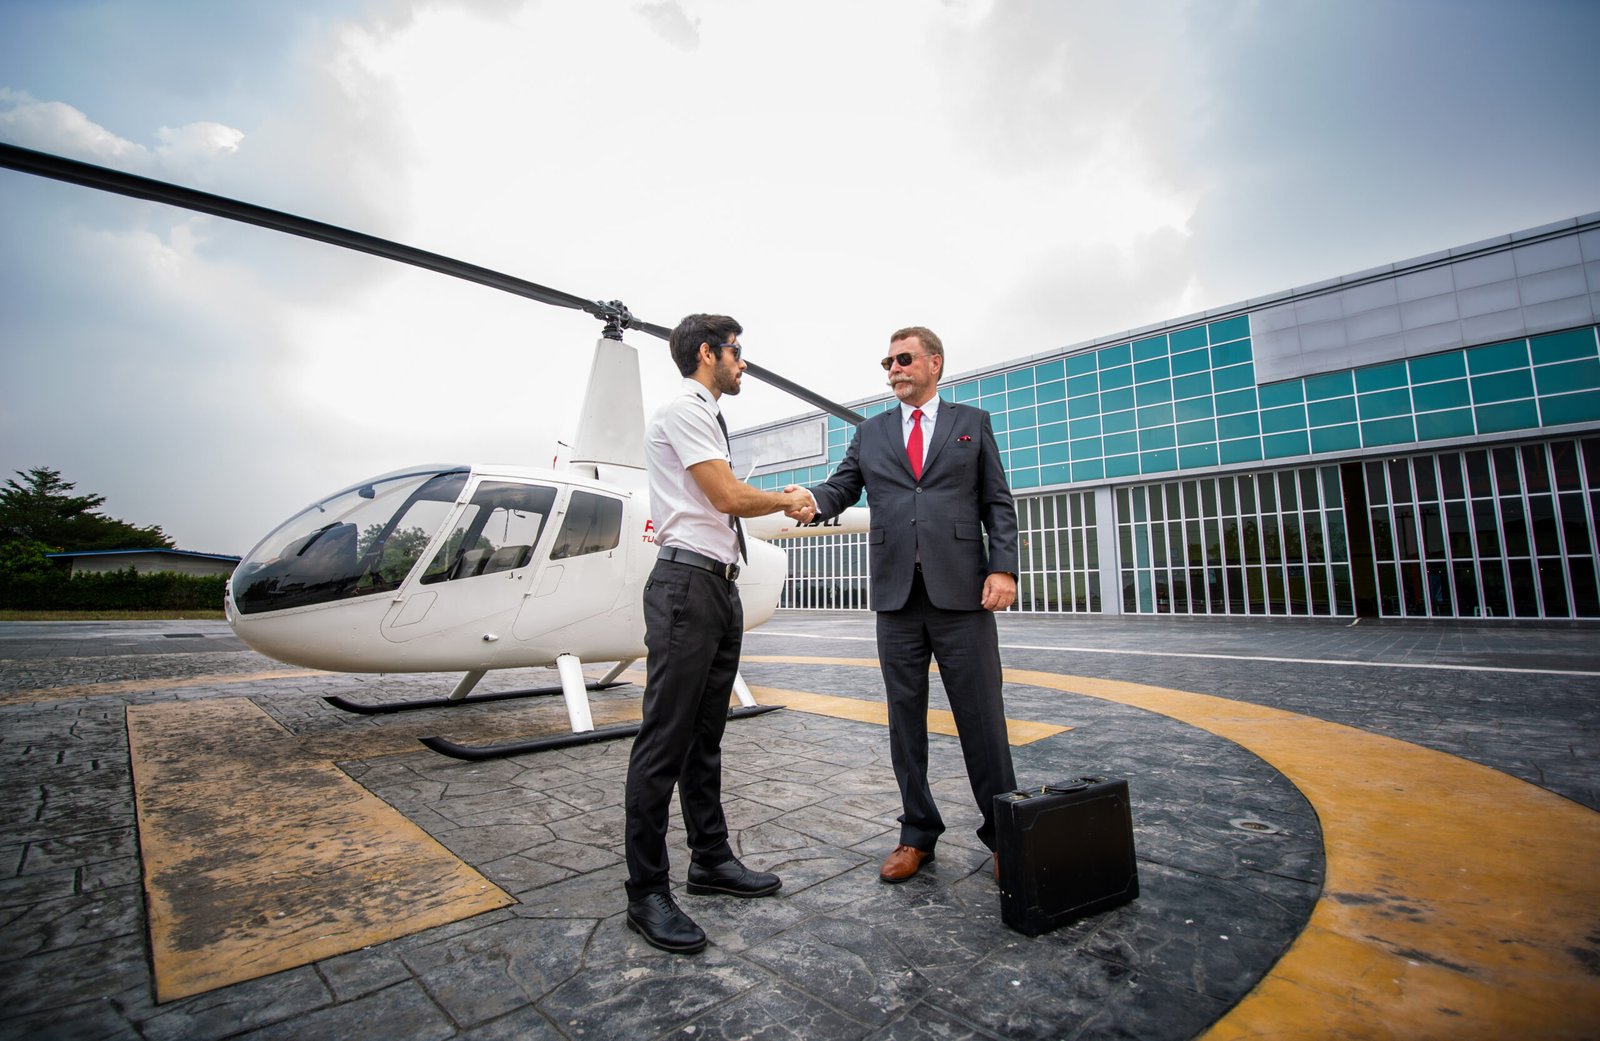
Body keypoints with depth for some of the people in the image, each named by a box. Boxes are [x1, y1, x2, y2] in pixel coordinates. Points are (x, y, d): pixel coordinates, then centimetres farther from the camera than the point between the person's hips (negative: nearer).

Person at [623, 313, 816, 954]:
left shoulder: (707, 418, 22)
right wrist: (786, 500, 2)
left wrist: (786, 504, 13)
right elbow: (728, 496, -15)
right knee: (666, 738, -4)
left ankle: (710, 859, 28)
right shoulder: (682, 410, -7)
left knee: (705, 734, 15)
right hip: (686, 583, -10)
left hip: (720, 587, 10)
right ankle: (646, 892, 8)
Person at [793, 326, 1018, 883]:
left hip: (962, 592, -2)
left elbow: (998, 503, 6)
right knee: (905, 720, 9)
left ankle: (1003, 834, 22)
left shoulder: (972, 423, 11)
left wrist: (1003, 567, -7)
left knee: (982, 718, 4)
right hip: (896, 596, 3)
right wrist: (812, 500, -17)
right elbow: (842, 487, 7)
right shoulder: (870, 433, 16)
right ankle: (918, 834, 24)